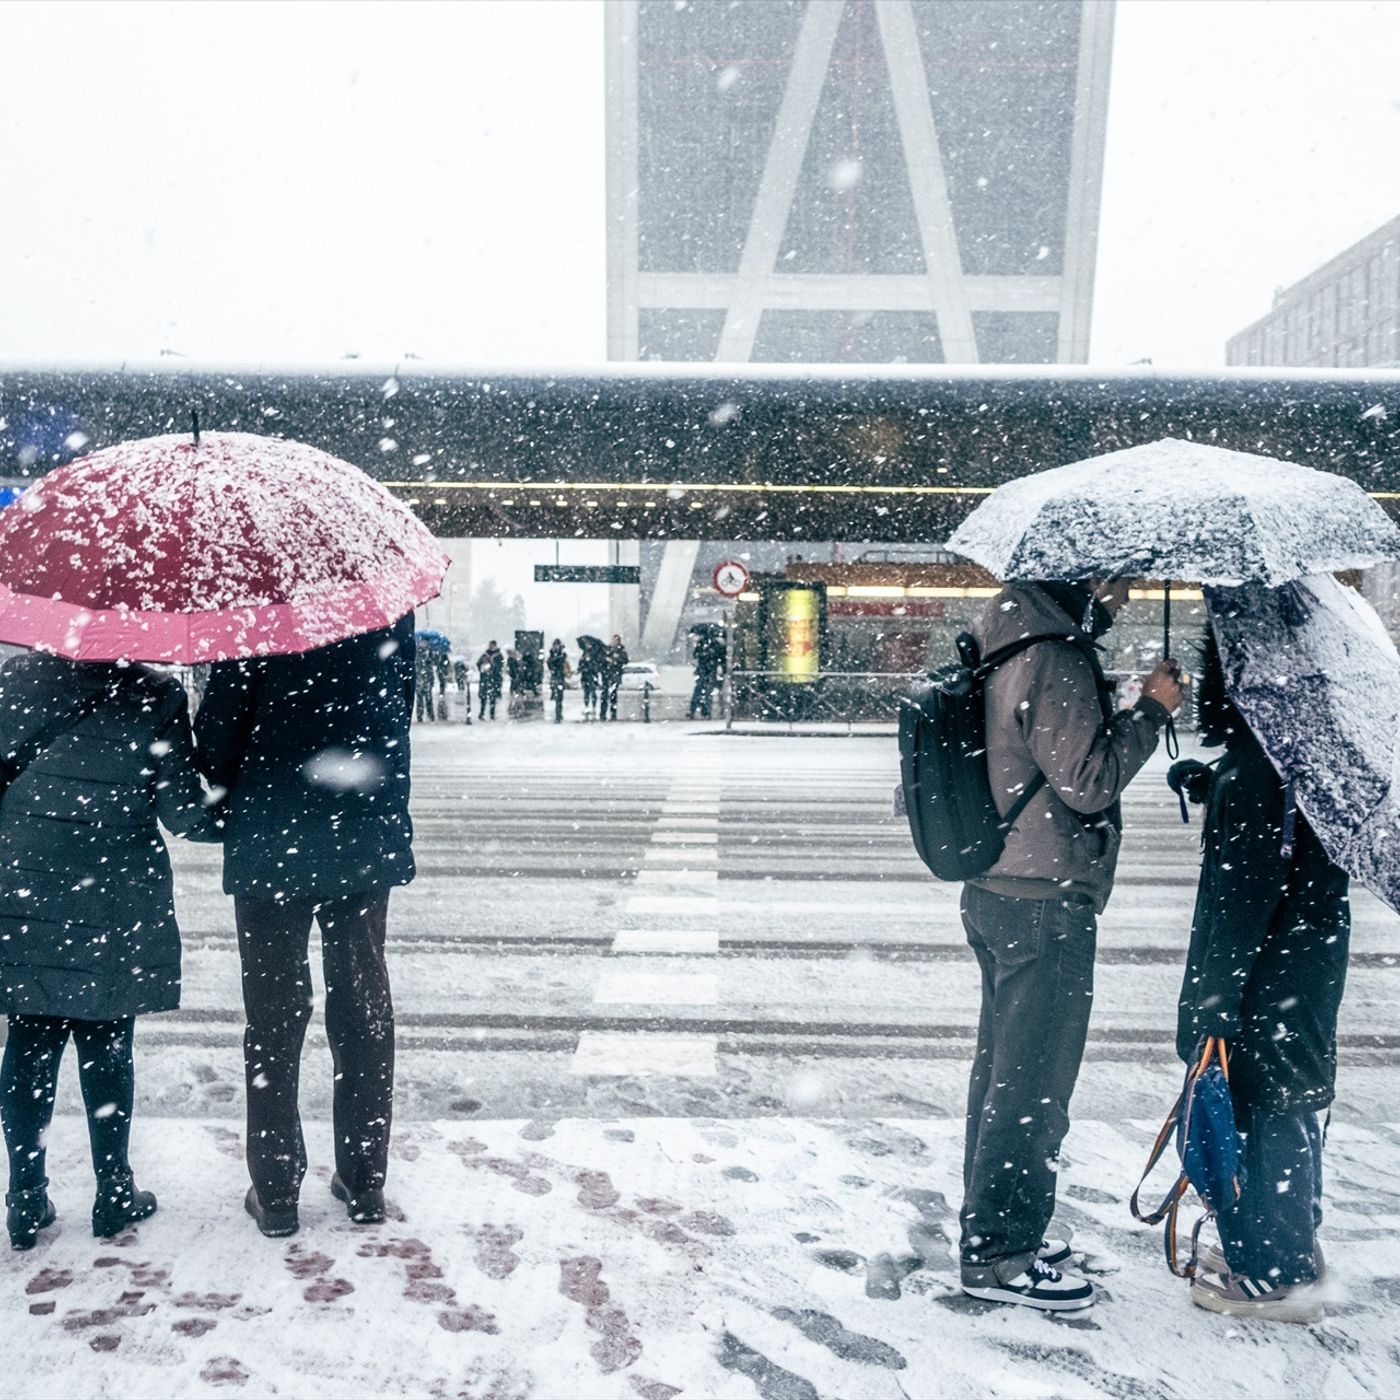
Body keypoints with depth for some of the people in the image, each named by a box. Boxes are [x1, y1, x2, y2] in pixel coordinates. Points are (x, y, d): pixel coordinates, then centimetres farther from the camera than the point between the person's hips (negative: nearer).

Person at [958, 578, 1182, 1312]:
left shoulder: (1000, 631, 11)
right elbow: (1088, 780, -19)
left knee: (1002, 1065, 20)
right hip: (1046, 902, -10)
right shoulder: (1057, 658, -20)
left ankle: (991, 1225, 34)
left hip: (992, 887, 10)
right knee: (1035, 1082, 3)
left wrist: (1117, 702, 10)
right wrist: (1150, 709, -9)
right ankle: (999, 1254, 16)